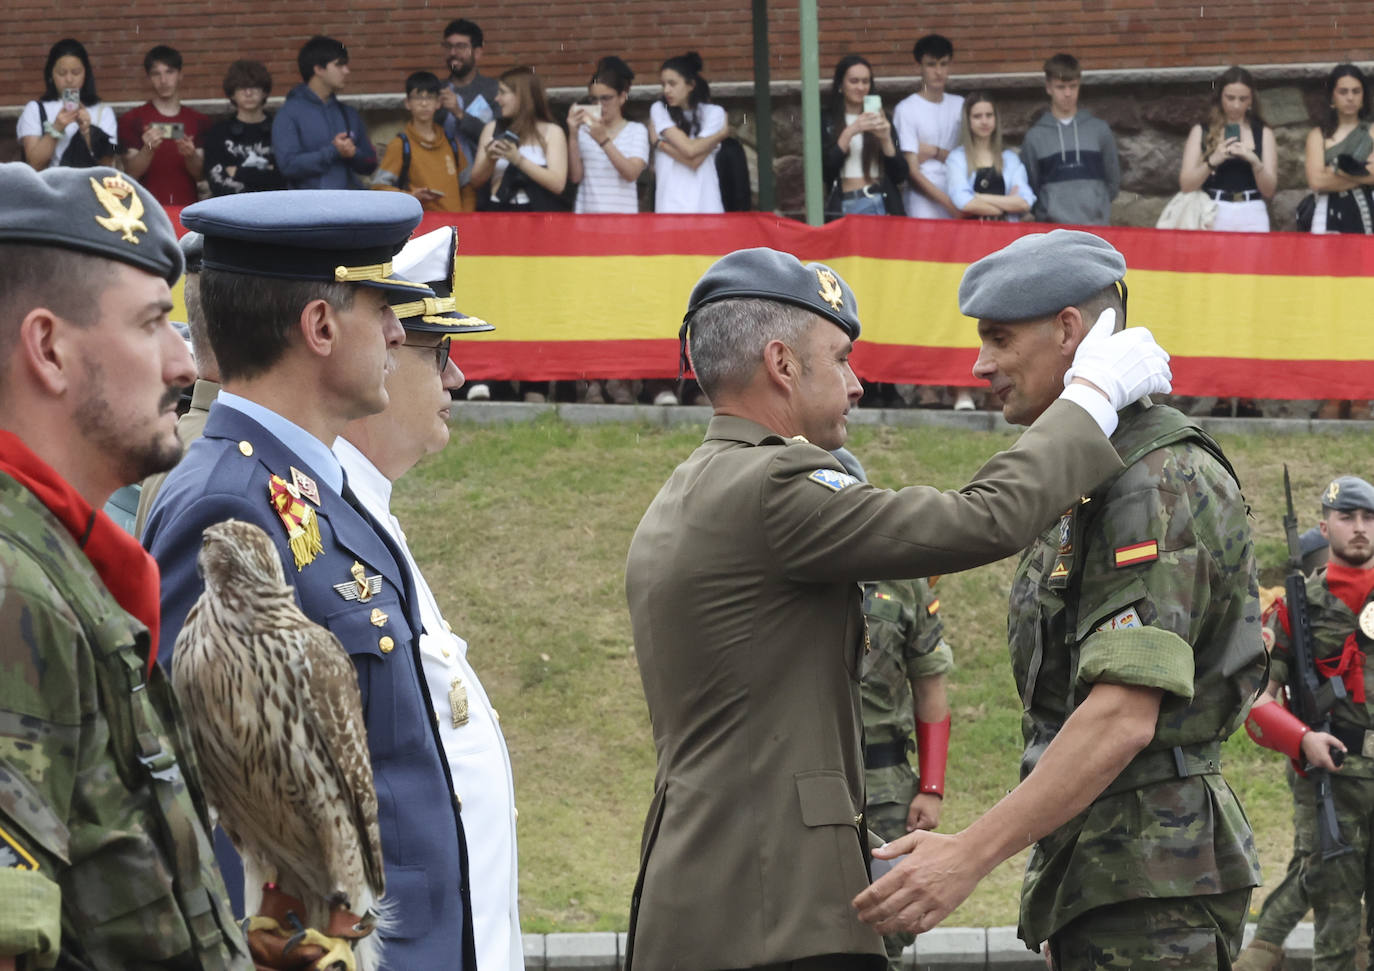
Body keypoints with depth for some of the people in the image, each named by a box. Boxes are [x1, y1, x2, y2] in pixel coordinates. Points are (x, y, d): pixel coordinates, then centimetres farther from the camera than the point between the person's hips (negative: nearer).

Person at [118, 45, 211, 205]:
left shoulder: (199, 120, 11)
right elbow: (131, 173, 1)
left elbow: (200, 174, 7)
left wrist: (190, 155, -13)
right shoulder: (132, 119, 7)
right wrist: (148, 149, -17)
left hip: (187, 207, 1)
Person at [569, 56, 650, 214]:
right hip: (586, 212, 2)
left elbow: (632, 173, -9)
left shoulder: (637, 131, 4)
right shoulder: (584, 131, 9)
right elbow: (575, 176, 2)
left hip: (622, 212, -2)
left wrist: (603, 140, -18)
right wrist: (573, 135, -7)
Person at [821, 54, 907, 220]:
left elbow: (901, 175, 7)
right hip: (844, 208, -1)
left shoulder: (881, 121, 13)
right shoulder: (826, 124, 8)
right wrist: (849, 133, -13)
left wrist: (886, 139, -8)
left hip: (881, 206, 1)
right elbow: (823, 172, -7)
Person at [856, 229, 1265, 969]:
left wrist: (970, 854, -28)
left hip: (1151, 879, -10)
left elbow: (1123, 718, -24)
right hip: (1096, 879, 10)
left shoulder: (1160, 483, -14)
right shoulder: (1085, 481, 20)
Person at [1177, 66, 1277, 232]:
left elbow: (1269, 191, 5)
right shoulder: (1201, 133, 9)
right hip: (1213, 214, 0)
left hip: (1251, 217, 0)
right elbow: (1186, 185, 1)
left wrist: (1254, 161, -12)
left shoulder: (1263, 134, 10)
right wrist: (1212, 161, -14)